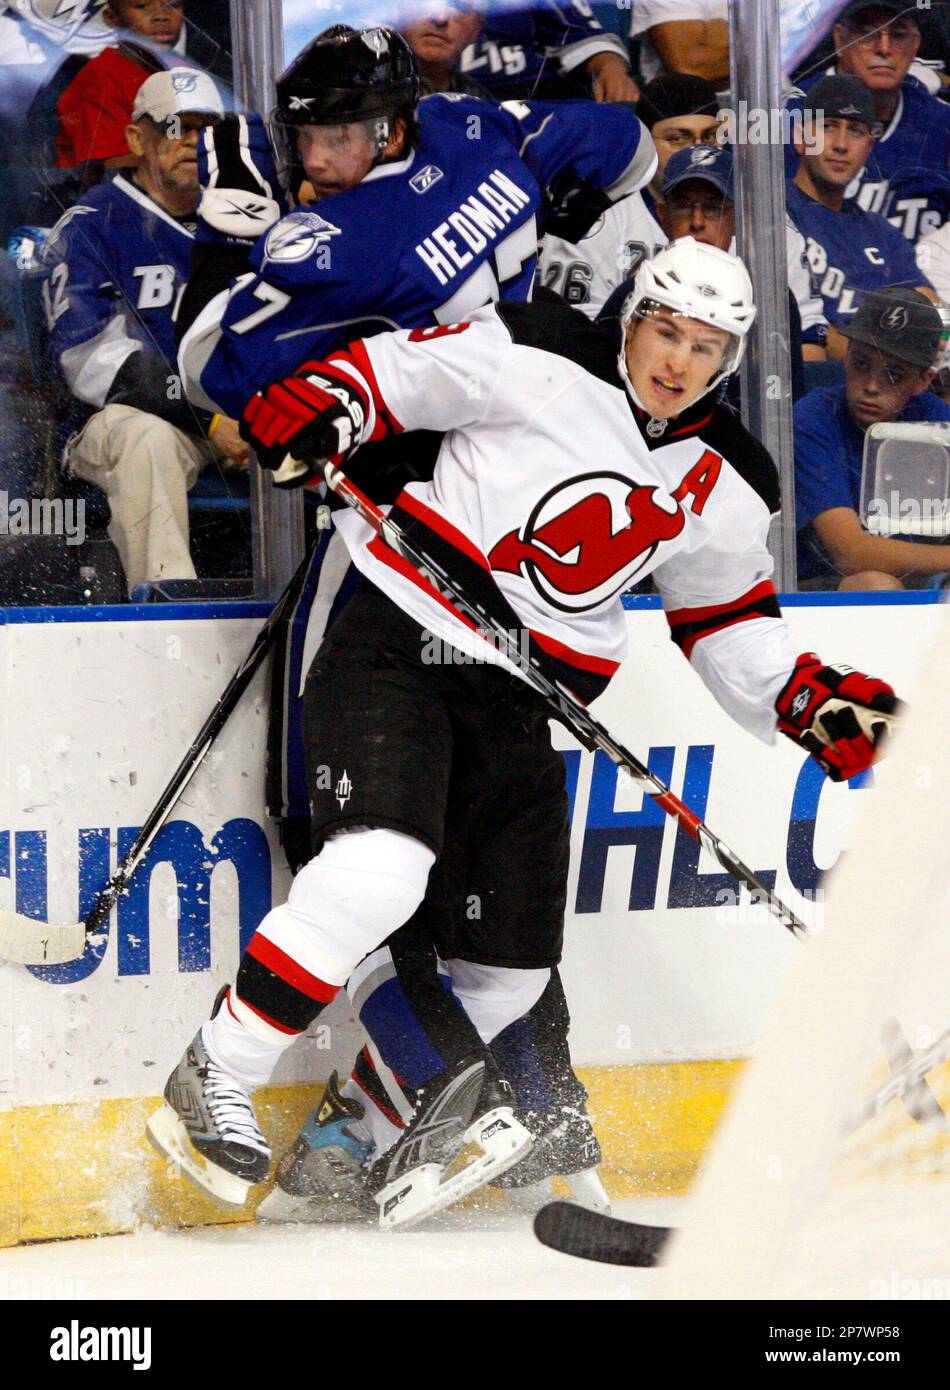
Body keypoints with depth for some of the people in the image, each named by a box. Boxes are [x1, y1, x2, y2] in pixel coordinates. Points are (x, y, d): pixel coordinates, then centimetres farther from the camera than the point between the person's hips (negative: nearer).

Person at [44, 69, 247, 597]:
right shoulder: (90, 226, -1)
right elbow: (94, 359, -13)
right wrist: (207, 421, -20)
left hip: (229, 425, 5)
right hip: (112, 424, -5)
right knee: (147, 439, -38)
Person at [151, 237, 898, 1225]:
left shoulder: (728, 491, 10)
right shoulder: (539, 360, -6)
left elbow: (728, 620, 21)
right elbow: (397, 367, -2)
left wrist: (814, 701, 8)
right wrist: (317, 407, -21)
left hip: (519, 703, 6)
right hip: (398, 647, -6)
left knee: (509, 957, 2)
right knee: (381, 871, -26)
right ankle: (214, 1082, -15)